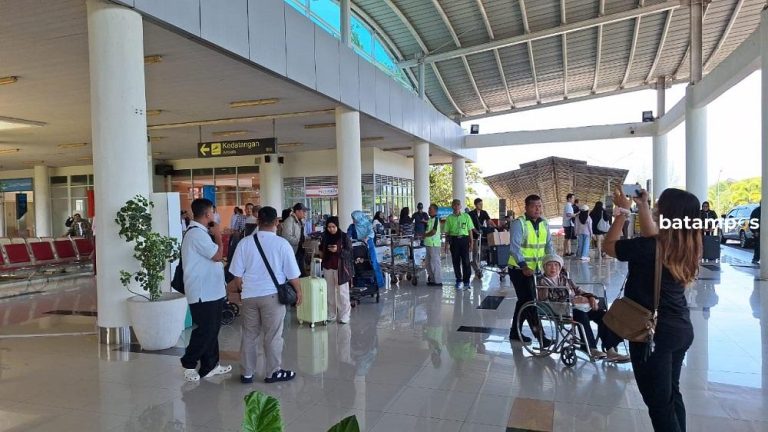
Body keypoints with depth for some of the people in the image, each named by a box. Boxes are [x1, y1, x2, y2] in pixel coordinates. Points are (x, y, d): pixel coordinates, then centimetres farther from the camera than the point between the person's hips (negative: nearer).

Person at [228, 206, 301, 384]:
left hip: (249, 295, 3)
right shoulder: (281, 243, -10)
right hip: (272, 295, -3)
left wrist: (240, 289, 20)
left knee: (249, 334, 14)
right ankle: (273, 372, 19)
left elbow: (237, 274, 2)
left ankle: (247, 373, 23)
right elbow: (292, 274, -5)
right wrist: (298, 291, 11)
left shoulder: (244, 243, -3)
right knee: (273, 336, 9)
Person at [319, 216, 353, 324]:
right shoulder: (325, 237, 8)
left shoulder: (344, 237, -6)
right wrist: (320, 253, 5)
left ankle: (344, 316, 7)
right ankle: (331, 315, 18)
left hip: (341, 268, -4)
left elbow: (349, 252, -9)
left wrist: (338, 250, -23)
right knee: (330, 292, 8)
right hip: (328, 268, 4)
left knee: (342, 292, -1)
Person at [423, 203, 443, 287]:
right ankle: (432, 279, 24)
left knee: (435, 262, -4)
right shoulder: (430, 219, 15)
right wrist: (424, 235, 7)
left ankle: (438, 281, 2)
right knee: (429, 263, 15)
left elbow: (433, 232, -20)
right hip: (429, 243, 10)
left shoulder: (436, 219, -13)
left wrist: (424, 235, -9)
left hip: (434, 244, -10)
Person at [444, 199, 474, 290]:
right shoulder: (449, 218, 6)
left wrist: (471, 243, 3)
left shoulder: (466, 216, 5)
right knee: (456, 261, 5)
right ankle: (459, 280, 16)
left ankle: (466, 281, 6)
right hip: (454, 240, 1)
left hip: (464, 239, -1)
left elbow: (470, 230, 7)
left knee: (466, 261, -3)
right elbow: (447, 232, 8)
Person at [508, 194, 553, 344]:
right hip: (519, 269, -7)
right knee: (529, 301, -6)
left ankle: (515, 332, 26)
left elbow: (548, 245, 8)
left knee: (524, 300, 14)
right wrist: (524, 266, -30)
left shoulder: (544, 224, 6)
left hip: (535, 268, 7)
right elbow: (514, 246, -22)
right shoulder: (519, 223, -15)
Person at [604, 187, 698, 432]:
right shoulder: (686, 246, -1)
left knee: (658, 402, 4)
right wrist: (642, 206, 18)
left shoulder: (647, 247, -22)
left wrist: (623, 211, -1)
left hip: (654, 331, -8)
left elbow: (609, 245, -8)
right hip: (681, 329, 8)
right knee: (672, 393, 23)